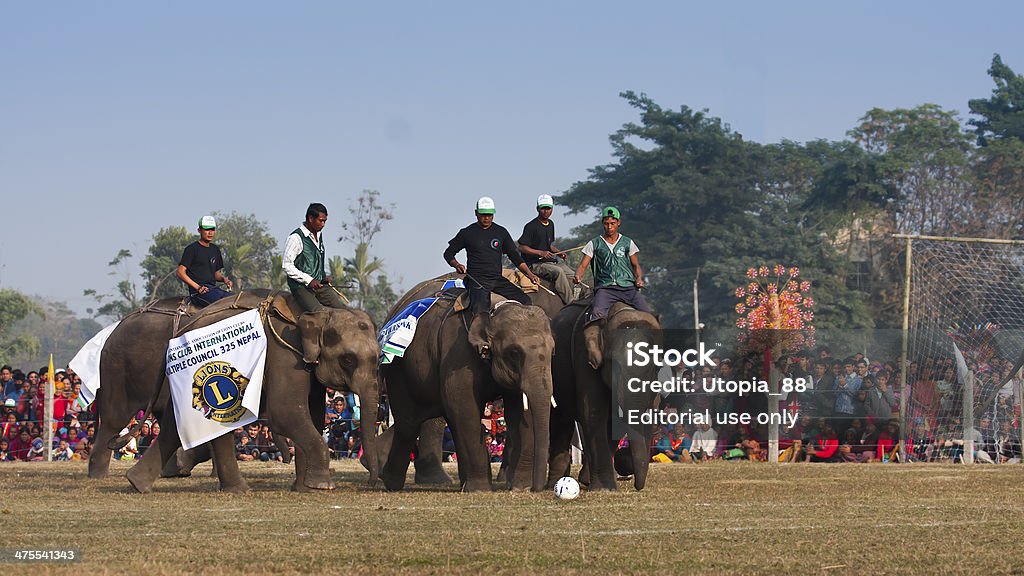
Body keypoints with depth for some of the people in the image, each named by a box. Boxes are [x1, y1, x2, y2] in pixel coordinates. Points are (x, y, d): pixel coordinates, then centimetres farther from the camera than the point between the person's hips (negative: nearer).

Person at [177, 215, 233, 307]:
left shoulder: (215, 249, 22)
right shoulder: (192, 249, 0)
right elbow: (181, 273, -6)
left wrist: (223, 278, 6)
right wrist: (197, 287, -16)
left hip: (213, 289, 7)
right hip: (198, 293, -7)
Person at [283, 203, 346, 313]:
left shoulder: (319, 236, 15)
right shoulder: (296, 238, -10)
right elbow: (287, 265, -12)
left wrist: (324, 276, 11)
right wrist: (309, 280, -16)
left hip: (320, 284, 8)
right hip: (301, 287, -8)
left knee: (342, 308, -10)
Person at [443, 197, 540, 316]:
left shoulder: (501, 232, 13)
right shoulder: (467, 233, 5)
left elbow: (514, 256, 16)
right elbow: (448, 253, 13)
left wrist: (529, 274, 4)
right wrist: (456, 265, -9)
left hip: (498, 279, 4)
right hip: (476, 279, -4)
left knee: (525, 301, -11)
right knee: (479, 309, -31)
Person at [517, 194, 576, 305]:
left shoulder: (550, 224, 15)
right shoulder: (531, 226, -11)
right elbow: (521, 247, -15)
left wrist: (558, 252, 6)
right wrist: (541, 253, -21)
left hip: (551, 261, 8)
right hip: (535, 264, -8)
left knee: (572, 275, -11)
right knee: (558, 271, -30)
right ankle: (570, 303, -28)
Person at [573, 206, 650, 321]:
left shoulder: (627, 243, 16)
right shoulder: (594, 244, 12)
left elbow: (636, 265, 22)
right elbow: (583, 265, 8)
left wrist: (639, 278, 0)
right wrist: (578, 276, -14)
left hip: (628, 287, 2)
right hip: (605, 288, -2)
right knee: (597, 313, -33)